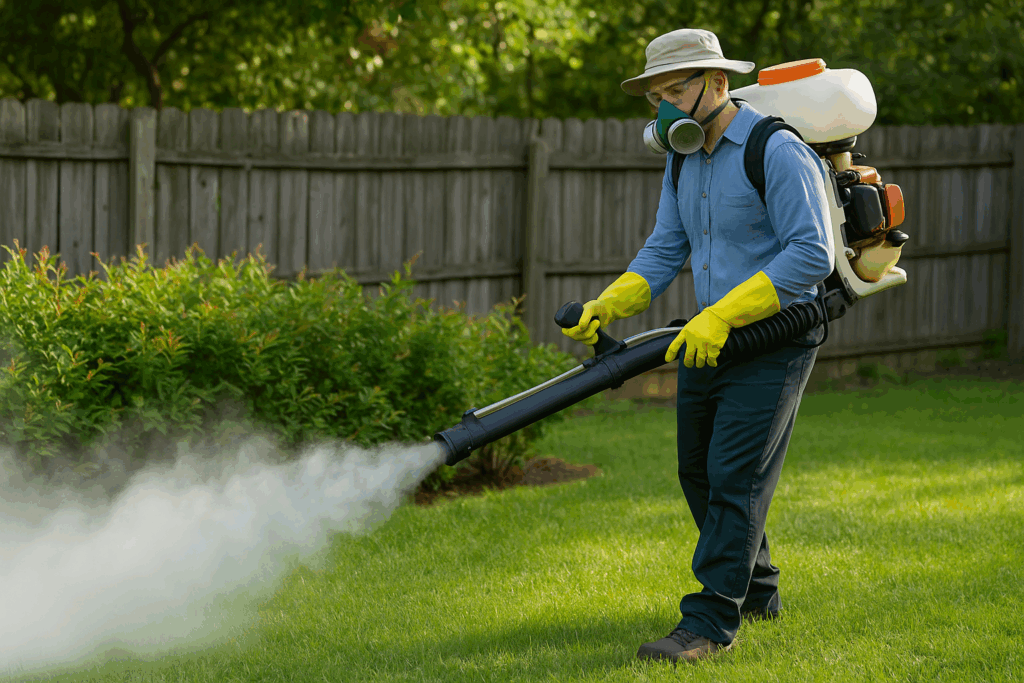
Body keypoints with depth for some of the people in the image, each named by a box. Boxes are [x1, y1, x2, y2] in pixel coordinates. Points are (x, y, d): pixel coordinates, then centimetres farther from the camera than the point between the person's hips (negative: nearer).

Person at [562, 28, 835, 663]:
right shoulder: (683, 159, 10)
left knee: (734, 479, -12)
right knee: (700, 474, 15)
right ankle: (757, 592, 32)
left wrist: (722, 315, -25)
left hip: (773, 342, -9)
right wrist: (606, 306, -7)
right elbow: (664, 253, 11)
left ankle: (712, 622, -10)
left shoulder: (778, 152, -17)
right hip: (708, 341, 9)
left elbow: (813, 254, -23)